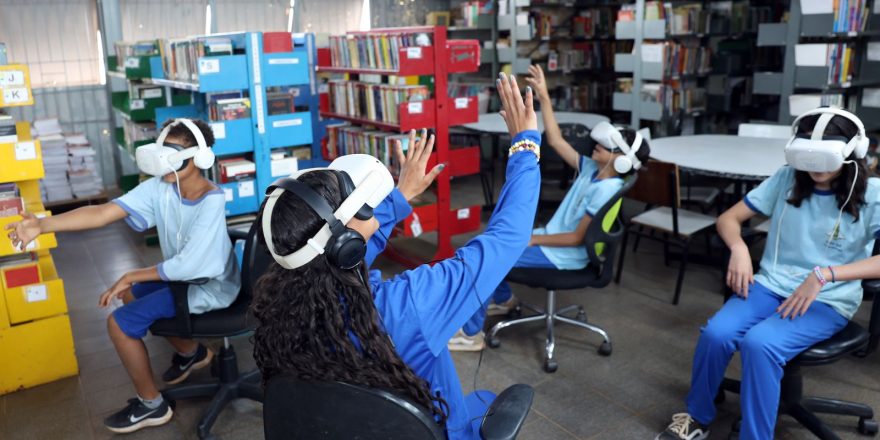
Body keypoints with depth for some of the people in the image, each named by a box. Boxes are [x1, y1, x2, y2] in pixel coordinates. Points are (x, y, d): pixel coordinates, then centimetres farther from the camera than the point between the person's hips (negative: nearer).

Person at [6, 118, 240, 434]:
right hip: (184, 275, 8)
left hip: (211, 286, -8)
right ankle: (191, 352, 37)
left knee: (119, 323, -11)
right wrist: (43, 225, -28)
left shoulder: (212, 202, -29)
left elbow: (188, 265, -30)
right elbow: (103, 212, -16)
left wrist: (131, 276, -18)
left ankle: (151, 404, 8)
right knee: (131, 296, 25)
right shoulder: (160, 187, -8)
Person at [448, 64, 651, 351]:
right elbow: (556, 141, 3)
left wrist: (534, 240, -18)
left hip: (561, 256, -9)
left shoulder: (605, 189, -23)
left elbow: (578, 238, -23)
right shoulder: (591, 169, 2)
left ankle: (472, 335, -5)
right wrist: (543, 97, -1)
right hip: (549, 239, 9)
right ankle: (503, 299, 35)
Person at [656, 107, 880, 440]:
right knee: (716, 333, -25)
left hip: (829, 301, -3)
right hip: (771, 285, 3)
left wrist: (825, 274, -28)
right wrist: (739, 248, -15)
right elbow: (728, 219, 6)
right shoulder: (787, 178, 4)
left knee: (759, 343, -33)